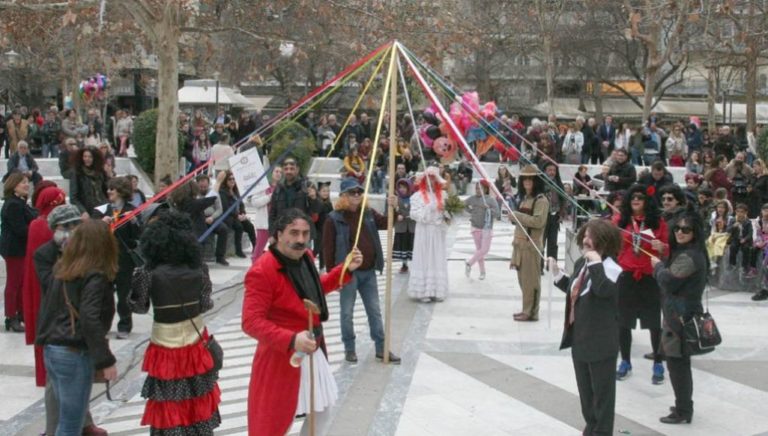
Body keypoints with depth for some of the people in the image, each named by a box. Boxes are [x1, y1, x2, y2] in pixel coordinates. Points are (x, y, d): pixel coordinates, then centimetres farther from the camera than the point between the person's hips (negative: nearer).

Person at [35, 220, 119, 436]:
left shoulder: (62, 269, 9)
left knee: (66, 419, 17)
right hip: (75, 355, -8)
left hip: (51, 350, 8)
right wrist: (106, 360, -19)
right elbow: (90, 320, -21)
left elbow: (47, 307, 16)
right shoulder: (96, 276, -13)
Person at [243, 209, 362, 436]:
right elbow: (251, 322, -28)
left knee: (321, 414, 22)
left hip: (314, 351, 8)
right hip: (282, 357, -8)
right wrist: (291, 340, -38)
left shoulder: (305, 257, 1)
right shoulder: (262, 271, -25)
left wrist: (346, 269, 10)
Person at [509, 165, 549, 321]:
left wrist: (517, 215, -17)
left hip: (532, 244, -8)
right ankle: (526, 310, 18)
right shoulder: (524, 198, 17)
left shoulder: (541, 200, -9)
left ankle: (531, 312, -1)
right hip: (520, 243, 8)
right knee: (523, 279, 11)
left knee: (531, 279, -5)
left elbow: (538, 221, -20)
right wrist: (513, 217, 10)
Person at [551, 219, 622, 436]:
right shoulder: (581, 263, 8)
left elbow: (604, 290, -38)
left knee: (601, 389, 5)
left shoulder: (610, 267, -19)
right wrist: (557, 275, 12)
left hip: (600, 341, -9)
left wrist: (596, 263, -35)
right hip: (579, 337, 9)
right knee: (585, 387, 21)